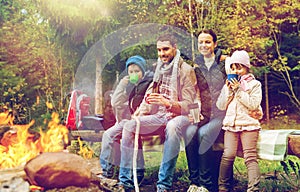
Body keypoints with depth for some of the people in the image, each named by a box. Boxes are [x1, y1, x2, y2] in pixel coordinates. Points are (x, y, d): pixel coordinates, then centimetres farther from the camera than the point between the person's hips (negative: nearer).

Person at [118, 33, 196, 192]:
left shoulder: (186, 70, -5)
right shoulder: (158, 69, 13)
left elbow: (188, 105, -12)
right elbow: (149, 96, 18)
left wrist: (166, 103, -29)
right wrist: (139, 116, 1)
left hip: (179, 116, -5)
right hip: (159, 116, 6)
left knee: (172, 127, -40)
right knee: (129, 126, -16)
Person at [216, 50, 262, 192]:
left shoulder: (255, 84, 9)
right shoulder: (228, 84, 20)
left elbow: (254, 105, -6)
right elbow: (221, 106, 11)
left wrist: (239, 90, -9)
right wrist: (228, 90, 0)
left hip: (248, 123, -2)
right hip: (230, 123, 2)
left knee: (250, 156, -12)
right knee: (228, 155, -13)